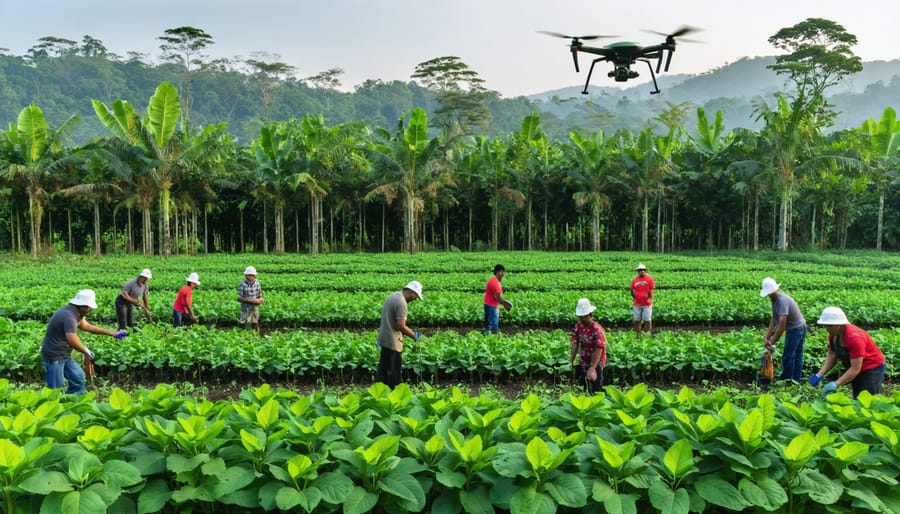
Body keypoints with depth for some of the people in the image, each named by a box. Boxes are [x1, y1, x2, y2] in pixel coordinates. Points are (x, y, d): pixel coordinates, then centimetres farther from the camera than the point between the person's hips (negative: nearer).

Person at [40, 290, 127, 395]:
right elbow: (73, 340, -38)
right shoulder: (69, 316, -28)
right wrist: (86, 351, -19)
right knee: (55, 390, -1)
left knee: (78, 378, 14)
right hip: (53, 357, -10)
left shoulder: (75, 311, 3)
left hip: (64, 355, 10)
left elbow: (86, 326, 13)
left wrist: (113, 334, 12)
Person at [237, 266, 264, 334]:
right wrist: (251, 300, -21)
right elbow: (239, 298, -14)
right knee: (247, 328, 1)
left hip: (255, 309, 4)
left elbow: (260, 296, 10)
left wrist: (260, 300, -13)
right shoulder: (242, 284, -13)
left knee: (256, 326, 12)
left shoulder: (257, 283, 0)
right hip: (246, 310, -4)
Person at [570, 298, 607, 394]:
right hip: (583, 361, 6)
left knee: (595, 389, -2)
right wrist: (571, 361, -15)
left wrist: (592, 368, -34)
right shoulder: (578, 326, -5)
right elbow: (575, 344, -5)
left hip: (596, 362, -6)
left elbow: (599, 350, -27)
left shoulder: (597, 329, -24)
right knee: (583, 388, 15)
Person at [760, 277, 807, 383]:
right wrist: (767, 337, 1)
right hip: (800, 328, 10)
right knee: (797, 355, 17)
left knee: (787, 357, -1)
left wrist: (772, 342, -22)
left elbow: (782, 325, -29)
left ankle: (787, 381, 9)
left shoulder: (782, 301, -27)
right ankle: (797, 379, 27)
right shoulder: (775, 300, 4)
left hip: (795, 330, -10)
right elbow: (774, 320, 7)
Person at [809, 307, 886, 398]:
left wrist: (836, 384, -38)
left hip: (872, 369, -8)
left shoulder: (854, 337, -32)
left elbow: (855, 369, -32)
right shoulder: (833, 334, -10)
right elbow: (832, 355, -2)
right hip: (855, 368, 8)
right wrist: (820, 374, -14)